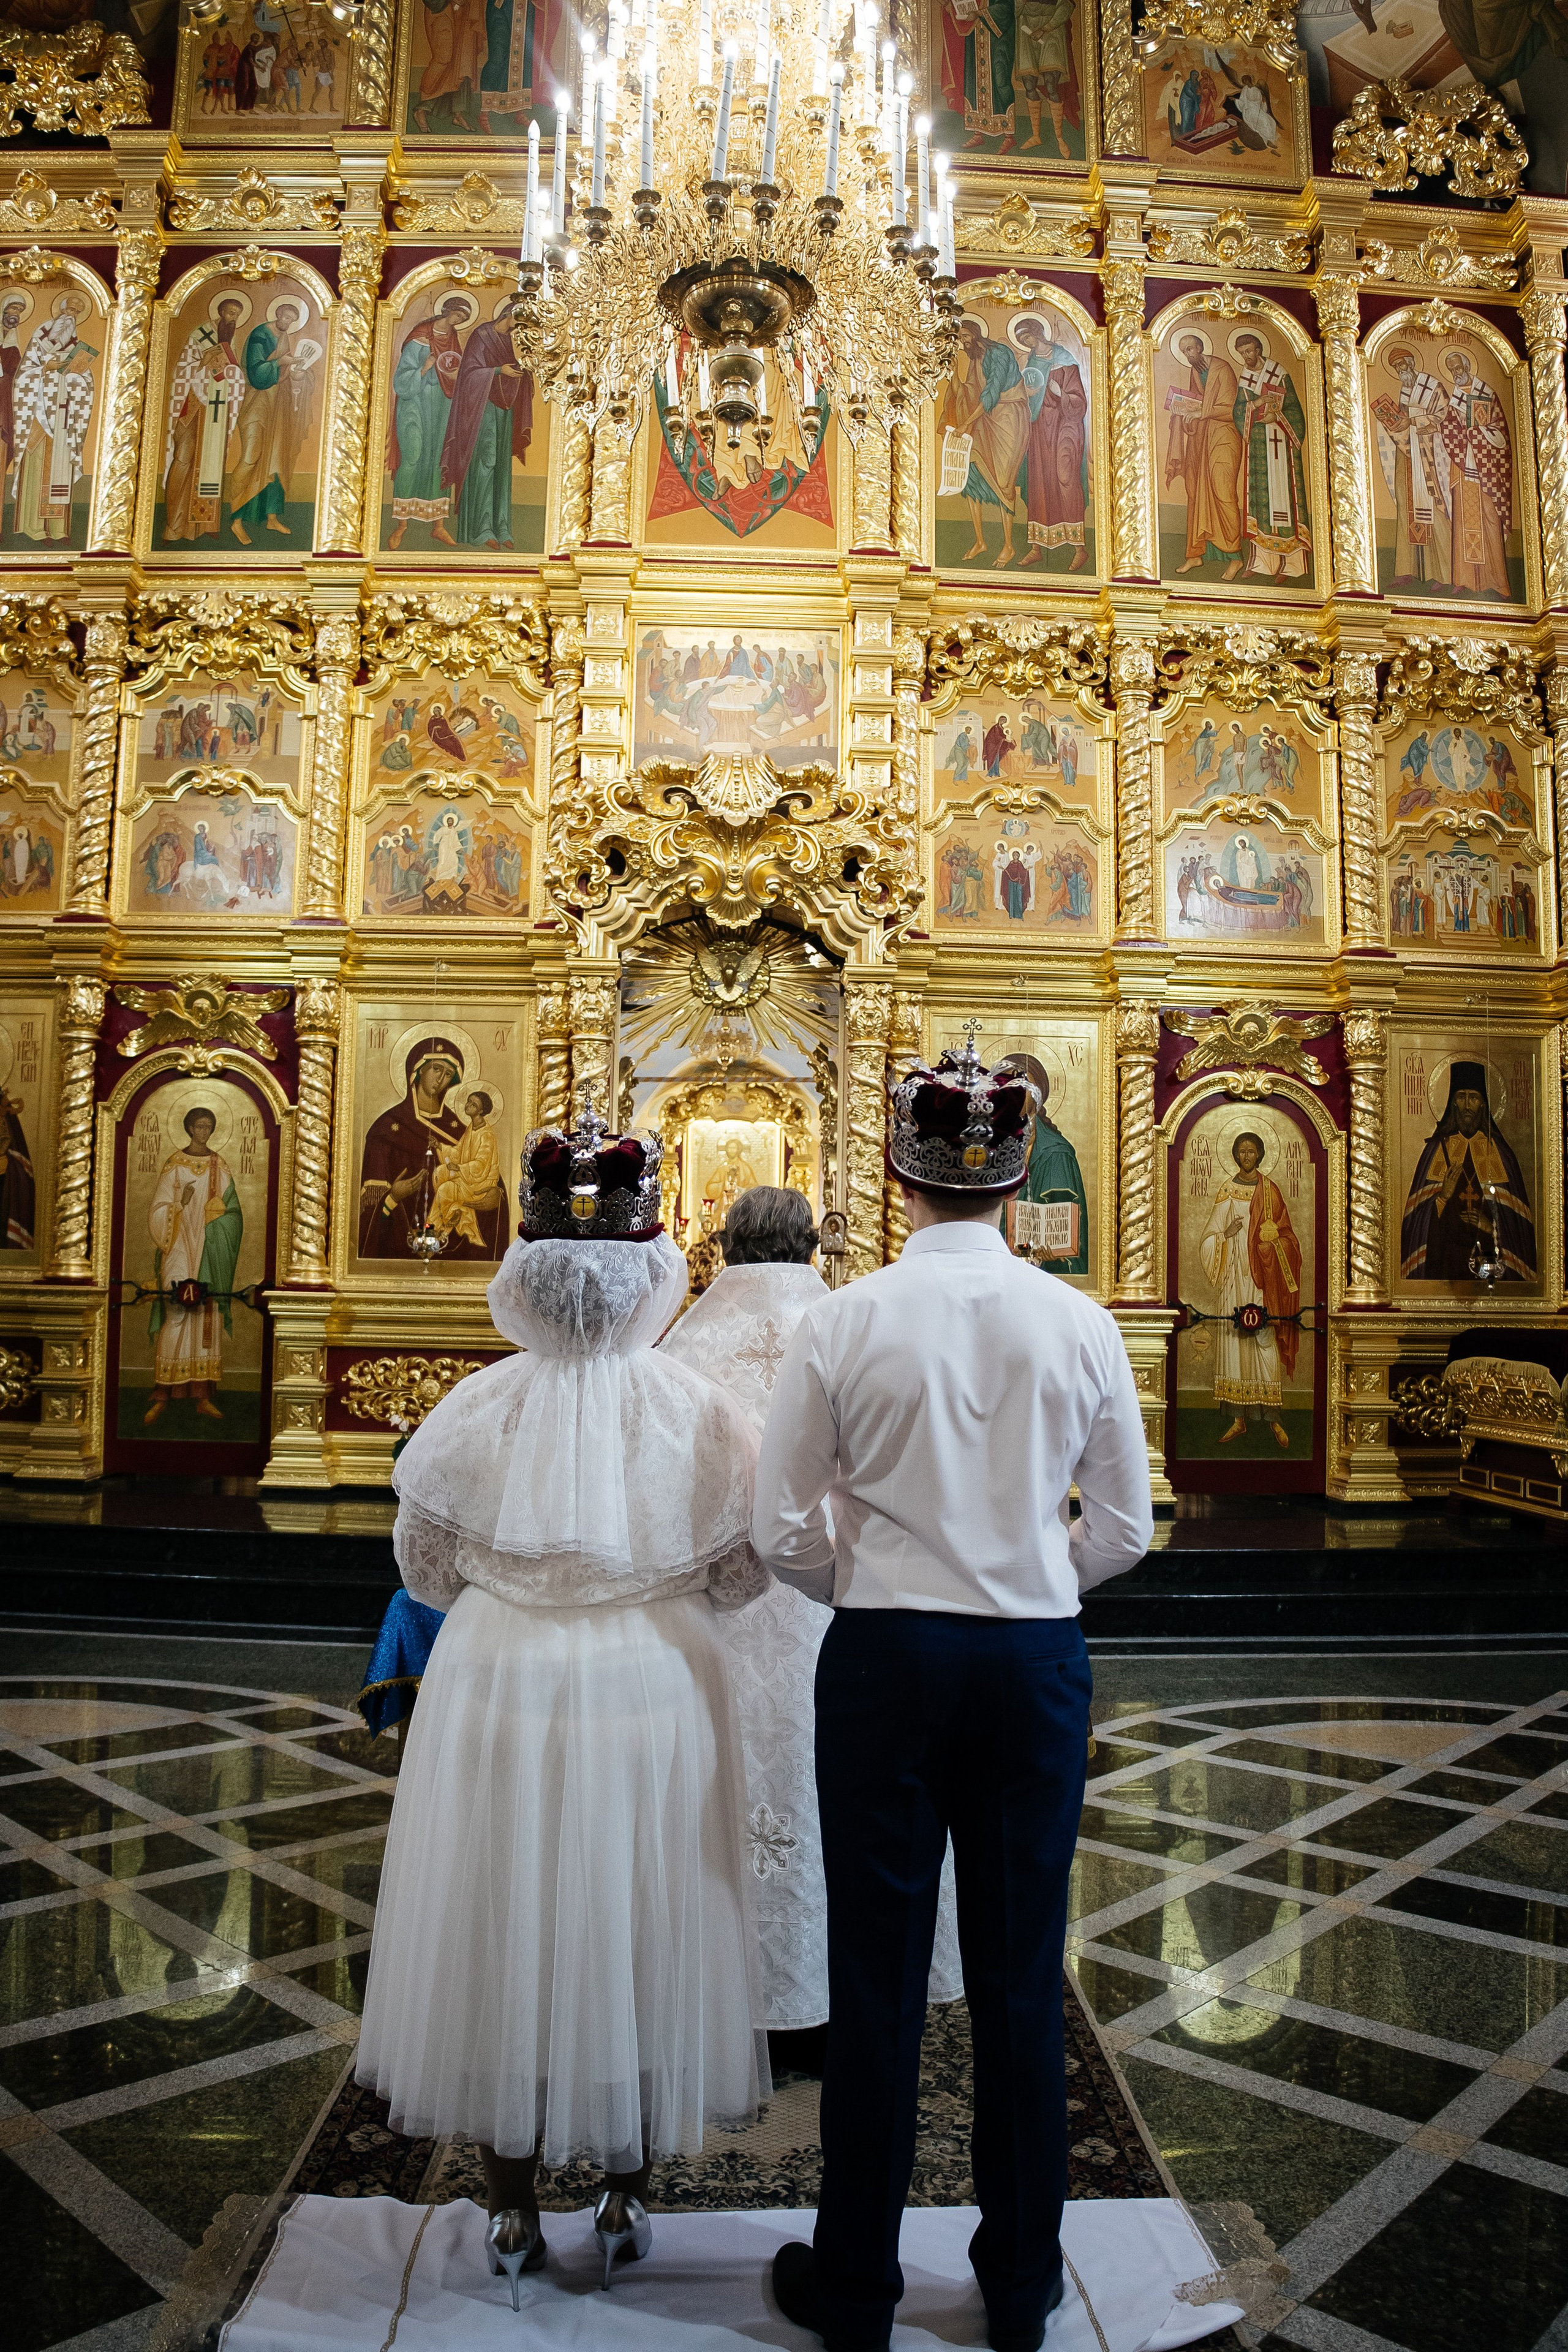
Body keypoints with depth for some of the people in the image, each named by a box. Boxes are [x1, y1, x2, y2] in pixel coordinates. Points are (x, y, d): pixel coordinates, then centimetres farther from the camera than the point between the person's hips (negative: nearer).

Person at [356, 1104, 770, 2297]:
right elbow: (739, 1578, -4)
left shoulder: (476, 1412, -12)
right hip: (654, 1699, 0)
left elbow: (425, 1569, 0)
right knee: (636, 1935, 18)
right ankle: (628, 2200, 35)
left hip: (501, 1693, 0)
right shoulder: (700, 1412, -13)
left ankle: (515, 2212, 34)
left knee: (506, 1934, 17)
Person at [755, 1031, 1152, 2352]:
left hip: (885, 1661, -1)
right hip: (1036, 1662, 2)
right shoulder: (1080, 1324, -5)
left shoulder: (847, 1323, -10)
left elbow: (781, 1532, -5)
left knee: (878, 1976, 13)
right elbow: (1125, 1530, 3)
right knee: (1022, 1978, 16)